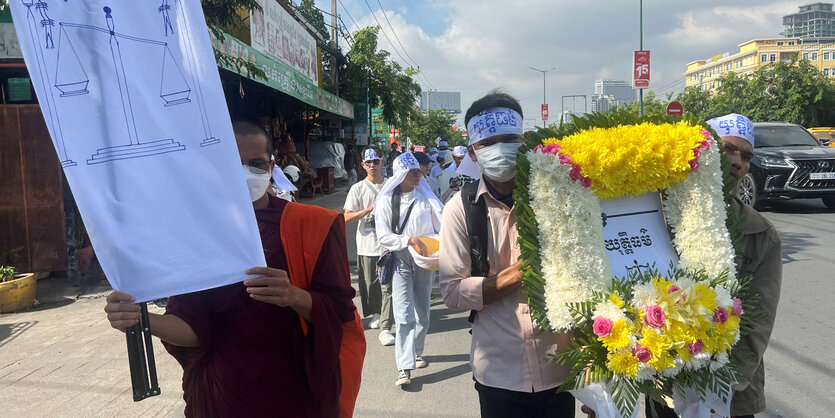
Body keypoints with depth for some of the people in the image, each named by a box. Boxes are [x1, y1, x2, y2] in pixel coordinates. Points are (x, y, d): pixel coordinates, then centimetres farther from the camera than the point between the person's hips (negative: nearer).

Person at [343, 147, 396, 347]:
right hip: (366, 244, 0)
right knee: (369, 283, 10)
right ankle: (376, 313, 36)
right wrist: (370, 208, -14)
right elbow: (347, 217, -4)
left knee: (387, 285, -6)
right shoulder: (358, 188, 2)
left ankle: (385, 328, -3)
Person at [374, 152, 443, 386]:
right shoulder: (386, 201, -2)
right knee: (404, 314, -10)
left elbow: (443, 224, 4)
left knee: (423, 313, 12)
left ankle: (416, 351, 34)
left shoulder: (425, 197, 4)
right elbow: (384, 236, -7)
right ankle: (404, 367, -8)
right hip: (400, 261, -3)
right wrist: (410, 240, -21)